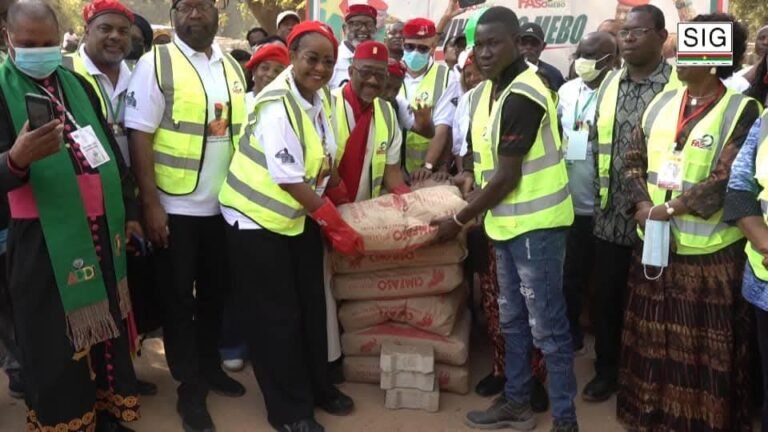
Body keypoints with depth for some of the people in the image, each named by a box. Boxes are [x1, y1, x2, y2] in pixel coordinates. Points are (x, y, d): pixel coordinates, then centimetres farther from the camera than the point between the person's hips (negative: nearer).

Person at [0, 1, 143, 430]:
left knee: (107, 325, 13)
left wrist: (129, 211, 15)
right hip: (44, 238, -5)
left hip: (102, 227, 5)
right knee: (55, 342, 3)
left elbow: (111, 149, 17)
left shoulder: (78, 83, 11)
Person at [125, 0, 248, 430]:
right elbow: (140, 137, -11)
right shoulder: (156, 63, -7)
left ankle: (210, 365, 36)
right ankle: (190, 385, 22)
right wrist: (150, 203, -15)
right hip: (175, 206, -5)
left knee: (216, 291, 16)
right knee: (179, 298, 7)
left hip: (224, 204, 5)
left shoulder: (233, 67, 8)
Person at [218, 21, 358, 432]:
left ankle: (317, 386, 33)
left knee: (311, 306, 15)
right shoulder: (277, 105, -24)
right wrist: (337, 226, -17)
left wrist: (334, 201, -1)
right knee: (276, 315, 2)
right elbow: (289, 180, -24)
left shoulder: (320, 97, 0)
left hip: (301, 215, 8)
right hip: (258, 218, -8)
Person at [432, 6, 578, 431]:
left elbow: (507, 177, -20)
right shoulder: (487, 91, 9)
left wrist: (459, 220, -12)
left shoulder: (523, 96, -20)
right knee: (512, 319, 19)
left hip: (535, 224, -9)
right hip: (507, 222, 9)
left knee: (547, 326, 1)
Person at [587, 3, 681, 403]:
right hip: (611, 214, 5)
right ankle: (607, 370, 30)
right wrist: (602, 194, 11)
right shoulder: (609, 83, 8)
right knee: (604, 296, 11)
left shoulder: (679, 85, -9)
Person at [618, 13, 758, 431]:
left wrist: (669, 210, -15)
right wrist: (643, 206, -8)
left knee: (705, 348, 7)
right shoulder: (661, 103, 8)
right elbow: (634, 159, 8)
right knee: (654, 339, 15)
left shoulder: (741, 111, -8)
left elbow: (726, 182, -16)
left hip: (710, 253, -5)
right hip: (654, 244, 5)